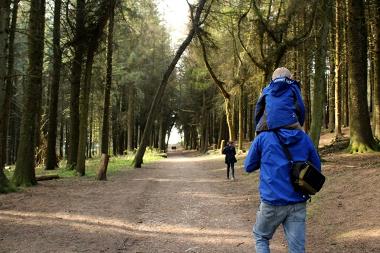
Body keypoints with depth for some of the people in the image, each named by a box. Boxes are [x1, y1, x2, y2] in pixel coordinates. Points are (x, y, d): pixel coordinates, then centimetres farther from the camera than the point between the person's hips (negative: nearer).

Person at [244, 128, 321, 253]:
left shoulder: (263, 137, -5)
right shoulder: (304, 138, 3)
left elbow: (248, 166, 5)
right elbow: (316, 168, 13)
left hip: (272, 201, -2)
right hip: (298, 204, 2)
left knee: (261, 237, 21)